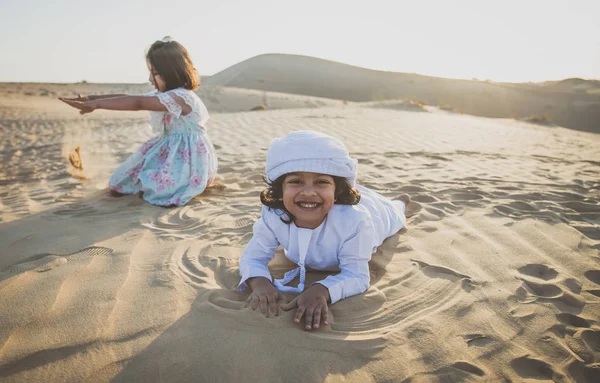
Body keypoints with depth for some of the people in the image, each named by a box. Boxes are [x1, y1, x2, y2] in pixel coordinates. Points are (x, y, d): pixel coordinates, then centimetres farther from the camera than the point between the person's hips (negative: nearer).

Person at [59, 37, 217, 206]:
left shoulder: (181, 97, -25)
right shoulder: (163, 96, 7)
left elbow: (137, 103, -29)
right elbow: (127, 97, 1)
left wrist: (96, 104, -30)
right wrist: (93, 98, -9)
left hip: (189, 158, -8)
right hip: (170, 153, 9)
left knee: (158, 186, -28)